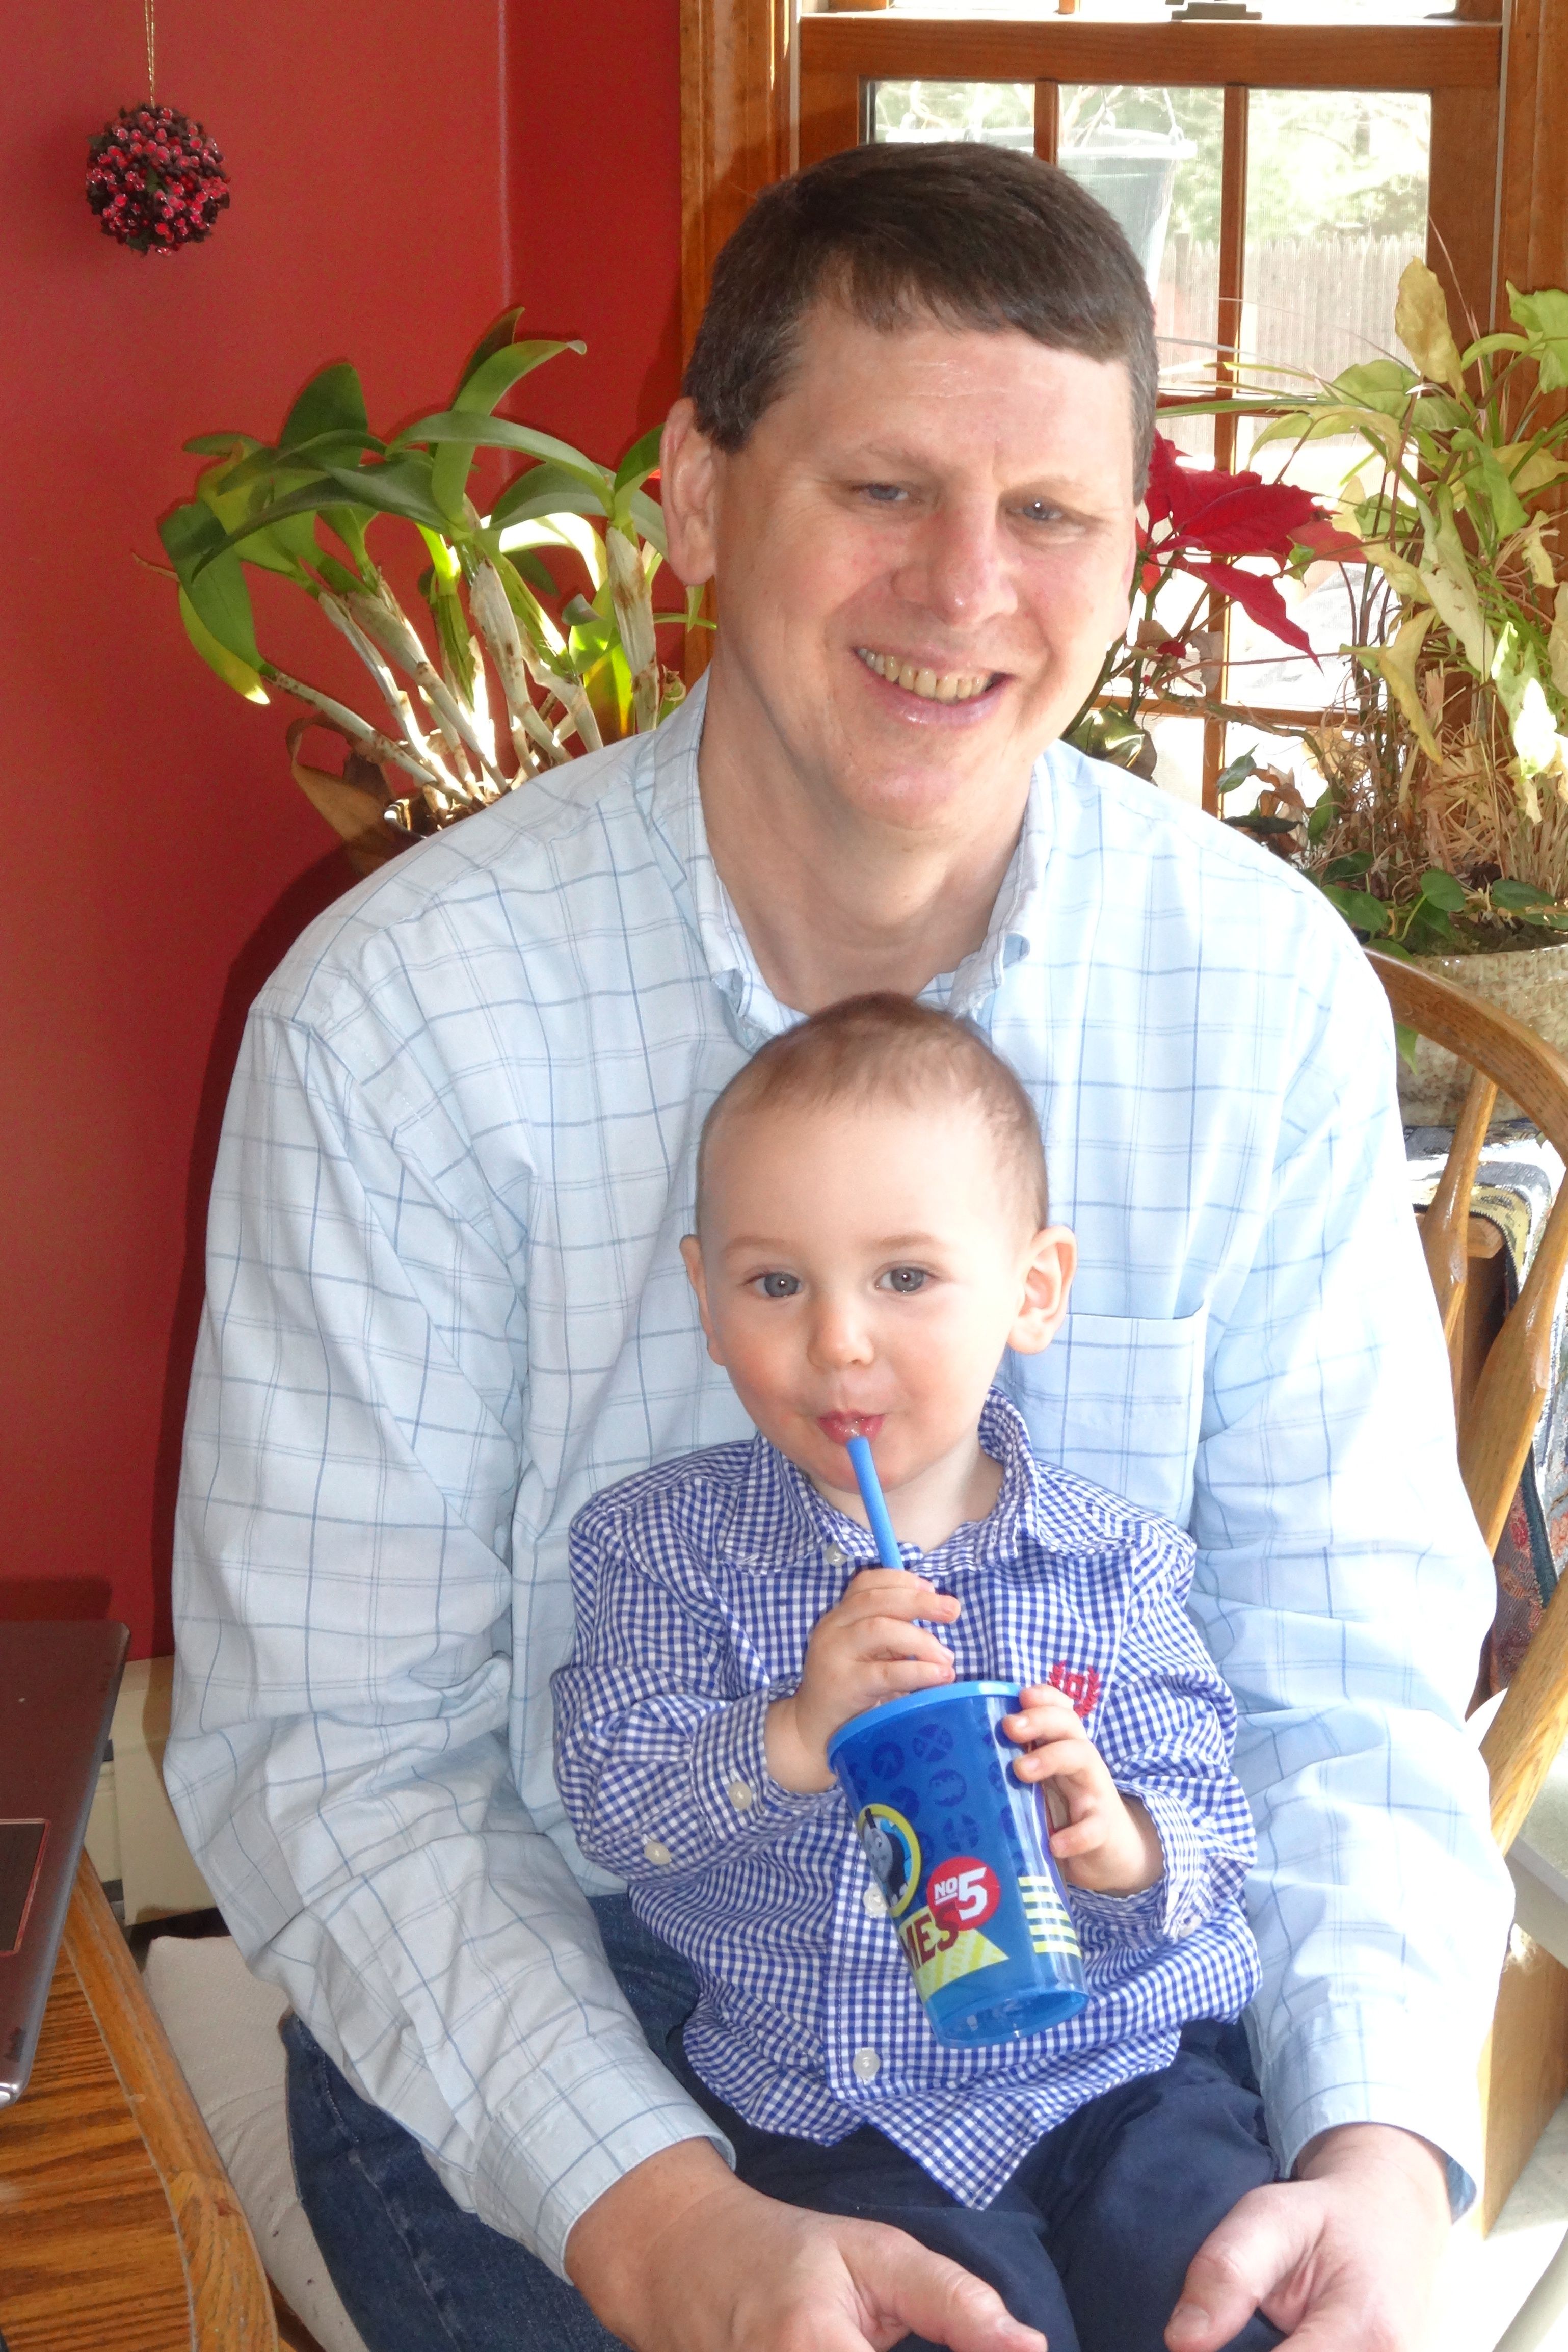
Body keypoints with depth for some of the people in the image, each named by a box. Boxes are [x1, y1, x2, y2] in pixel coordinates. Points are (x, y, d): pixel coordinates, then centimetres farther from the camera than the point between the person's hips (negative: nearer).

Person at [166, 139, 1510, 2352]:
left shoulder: (1270, 993, -7)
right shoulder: (395, 1013, -15)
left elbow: (1347, 1648, -5)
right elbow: (325, 1736, -14)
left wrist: (1383, 2147, -21)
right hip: (537, 1997, -2)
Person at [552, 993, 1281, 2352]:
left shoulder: (1114, 1565, 1)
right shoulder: (667, 1547, 0)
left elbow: (1212, 1833, 0)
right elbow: (612, 1807, -9)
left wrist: (1123, 1846, -22)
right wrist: (795, 1734, -24)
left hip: (1120, 2070, 2)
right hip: (837, 2109, -1)